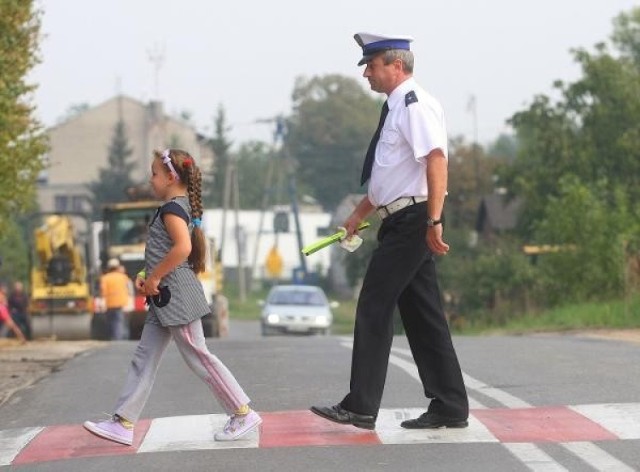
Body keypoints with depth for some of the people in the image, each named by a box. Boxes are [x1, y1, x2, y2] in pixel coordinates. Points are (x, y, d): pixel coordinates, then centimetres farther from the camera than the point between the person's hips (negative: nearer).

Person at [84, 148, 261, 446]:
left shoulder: (172, 207, -15)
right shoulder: (180, 206, 17)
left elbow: (182, 247, -30)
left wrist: (154, 277, -22)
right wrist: (146, 276, 12)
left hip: (176, 297, -11)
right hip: (166, 298, 11)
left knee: (197, 357, -6)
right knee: (144, 358, 8)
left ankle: (243, 414, 0)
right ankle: (123, 423, 9)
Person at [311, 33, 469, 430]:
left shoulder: (415, 105, -12)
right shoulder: (396, 109, 18)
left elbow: (436, 160, -22)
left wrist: (434, 221, -27)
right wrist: (360, 214, 27)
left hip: (412, 222, -10)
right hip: (403, 221, 10)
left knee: (375, 309, -8)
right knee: (423, 316, 9)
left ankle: (361, 407, -6)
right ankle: (449, 408, 12)